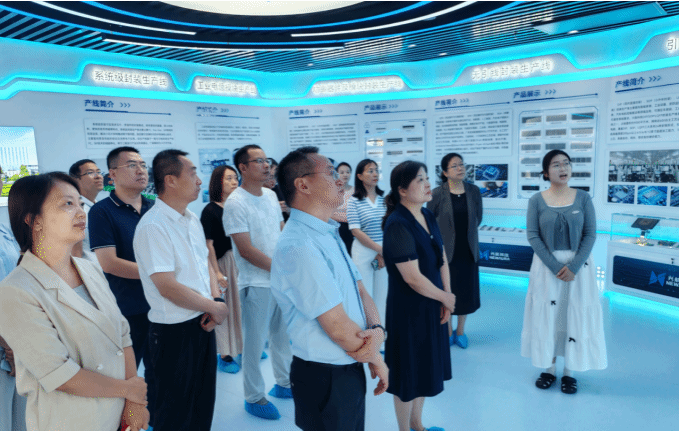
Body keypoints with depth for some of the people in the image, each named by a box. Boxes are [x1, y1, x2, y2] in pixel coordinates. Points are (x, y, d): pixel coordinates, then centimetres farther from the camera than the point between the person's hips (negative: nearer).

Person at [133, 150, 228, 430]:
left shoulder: (192, 220, 7)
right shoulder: (153, 227, -20)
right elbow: (168, 287, -24)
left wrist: (216, 299, -5)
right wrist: (215, 307, -14)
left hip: (203, 325, 8)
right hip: (174, 333, -8)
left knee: (203, 407, 22)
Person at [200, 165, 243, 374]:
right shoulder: (210, 211, -9)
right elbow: (209, 245, -10)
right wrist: (217, 272, -13)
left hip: (242, 261, 5)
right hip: (223, 262, -5)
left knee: (242, 304, 14)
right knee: (224, 307, 4)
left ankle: (244, 346, 31)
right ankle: (225, 354, 18)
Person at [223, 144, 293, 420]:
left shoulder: (271, 195, 7)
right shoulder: (235, 203, -14)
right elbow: (246, 250, -18)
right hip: (257, 283, -7)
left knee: (282, 336, 19)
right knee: (255, 342, 7)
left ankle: (284, 383, 38)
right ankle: (254, 397, 24)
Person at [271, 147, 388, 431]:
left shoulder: (329, 234, 6)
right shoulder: (298, 247, -26)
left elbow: (360, 291, 5)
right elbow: (339, 329, -24)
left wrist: (377, 331, -14)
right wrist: (374, 357, -7)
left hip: (350, 369, 9)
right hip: (325, 378, -9)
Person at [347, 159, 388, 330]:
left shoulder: (384, 199, 6)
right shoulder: (354, 201, -4)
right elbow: (356, 231, -8)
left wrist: (384, 253, -8)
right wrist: (379, 249, -10)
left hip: (386, 251, 3)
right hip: (363, 251, -3)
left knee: (383, 293, 8)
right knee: (365, 293, 3)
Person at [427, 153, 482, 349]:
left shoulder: (474, 191, 0)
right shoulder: (438, 193, -10)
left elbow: (478, 218, 11)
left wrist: (466, 230, 7)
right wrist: (446, 232, 2)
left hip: (468, 250, 3)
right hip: (445, 250, -3)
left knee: (467, 290, 11)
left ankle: (460, 330, 30)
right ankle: (448, 331, 25)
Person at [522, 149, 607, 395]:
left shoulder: (583, 198, -2)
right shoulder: (537, 200, -4)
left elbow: (590, 234, -4)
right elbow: (533, 236, -8)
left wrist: (574, 266, -15)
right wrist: (555, 267, -16)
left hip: (578, 264, 1)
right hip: (546, 265, 0)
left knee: (576, 314, 6)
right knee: (547, 314, 7)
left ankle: (570, 372, 21)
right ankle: (549, 368, 23)